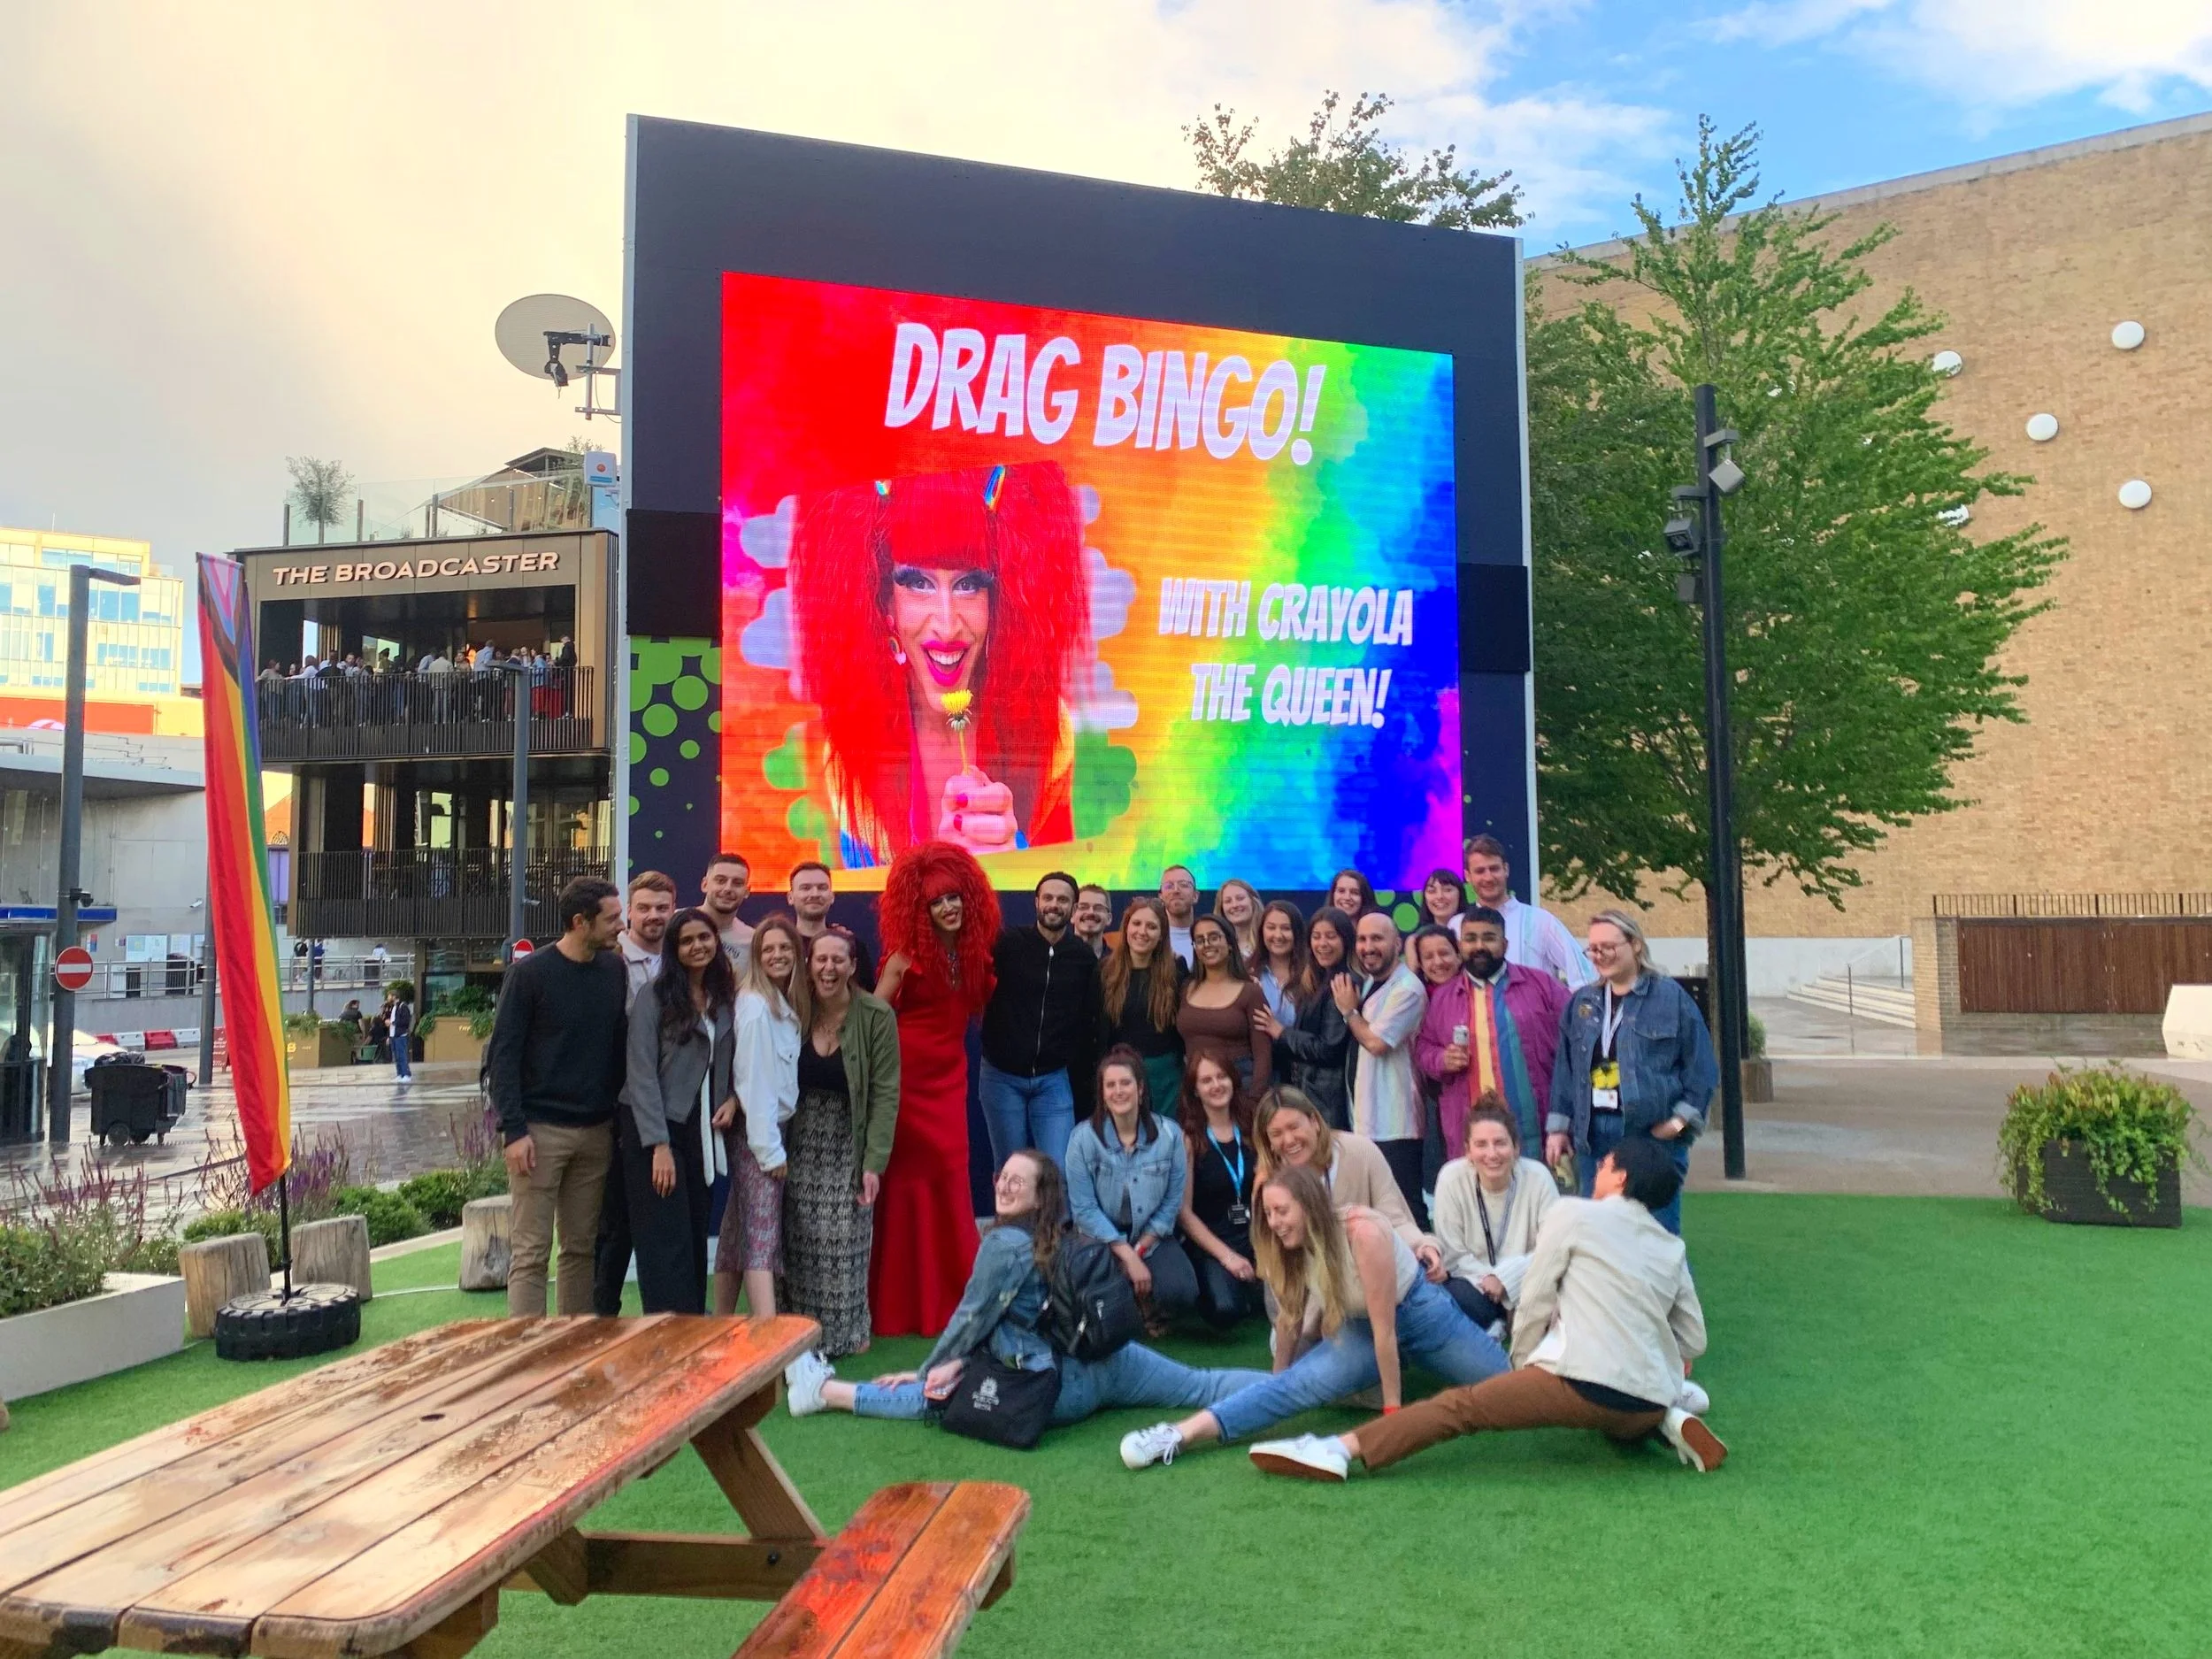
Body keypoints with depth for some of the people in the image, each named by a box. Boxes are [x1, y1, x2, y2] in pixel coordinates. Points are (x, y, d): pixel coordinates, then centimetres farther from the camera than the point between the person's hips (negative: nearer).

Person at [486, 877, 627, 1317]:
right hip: (540, 1130, -4)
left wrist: (620, 1115, 6)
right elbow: (502, 1054, -7)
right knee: (530, 1251, -1)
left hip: (597, 1131, 5)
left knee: (582, 1247, 10)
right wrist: (514, 1130, -13)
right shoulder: (530, 973, -7)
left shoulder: (615, 970, 6)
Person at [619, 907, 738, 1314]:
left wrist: (733, 1098, -1)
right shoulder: (654, 999, -6)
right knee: (666, 1245, -6)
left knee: (695, 1242, 7)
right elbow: (642, 1074, -11)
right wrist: (659, 1145, -16)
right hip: (655, 1133, -5)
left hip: (702, 1132, 5)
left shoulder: (726, 1000, 11)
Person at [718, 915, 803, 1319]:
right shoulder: (755, 1005, -14)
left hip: (773, 1131, 8)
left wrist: (777, 1142, 6)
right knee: (762, 1239, -10)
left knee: (737, 1233, 13)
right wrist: (770, 1149, -17)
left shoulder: (785, 1005, 12)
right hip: (758, 1135, -8)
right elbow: (754, 1081, -17)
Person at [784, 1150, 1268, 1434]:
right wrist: (957, 1364, 5)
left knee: (938, 1399, -5)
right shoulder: (1056, 1240, 13)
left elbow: (971, 1318, -5)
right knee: (1201, 1386, 11)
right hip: (1111, 1362, 8)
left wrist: (927, 1373, 7)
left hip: (1064, 1388, -8)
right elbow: (995, 1320, 15)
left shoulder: (1004, 1244, -13)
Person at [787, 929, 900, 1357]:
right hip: (801, 1141, 3)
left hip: (849, 1143, -3)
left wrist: (874, 1162, -15)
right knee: (801, 1240, 5)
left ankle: (848, 1330, 16)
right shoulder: (795, 1012, -3)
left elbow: (885, 1093, -12)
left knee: (847, 1241, -2)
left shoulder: (876, 1016, -12)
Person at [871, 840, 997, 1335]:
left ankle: (951, 1298, 14)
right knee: (908, 1179, 2)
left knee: (948, 1177, 4)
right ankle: (903, 1303, 12)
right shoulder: (907, 953, -11)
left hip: (949, 1075, 5)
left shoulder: (974, 949, 3)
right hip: (905, 1074, -5)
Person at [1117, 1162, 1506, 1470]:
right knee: (1297, 1385, -22)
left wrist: (1393, 1411, -23)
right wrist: (1279, 1380, 9)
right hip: (1360, 1330, 3)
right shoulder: (1292, 1246, -16)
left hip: (1421, 1313, -3)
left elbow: (1386, 1329, -30)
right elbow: (1290, 1317, 0)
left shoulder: (1363, 1233, -36)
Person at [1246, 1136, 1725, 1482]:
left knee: (1461, 1405, -5)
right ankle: (1671, 1417, 10)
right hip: (1650, 1404, 6)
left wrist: (1522, 1365, 14)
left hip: (1587, 1383, -6)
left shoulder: (1573, 1214, 5)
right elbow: (1694, 1339, 19)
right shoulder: (1673, 1248, 20)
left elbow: (1536, 1301, 3)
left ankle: (1342, 1448, -20)